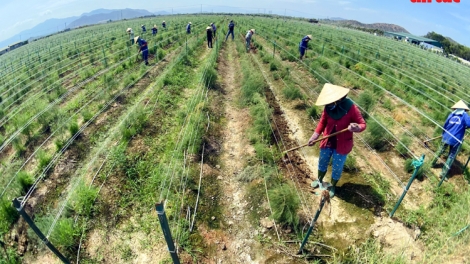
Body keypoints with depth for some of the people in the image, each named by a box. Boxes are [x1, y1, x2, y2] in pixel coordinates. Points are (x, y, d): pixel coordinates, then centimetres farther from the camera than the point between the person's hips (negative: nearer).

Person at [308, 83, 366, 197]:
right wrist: (314, 136, -9)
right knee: (322, 163, 24)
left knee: (336, 169, 15)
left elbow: (362, 124, -15)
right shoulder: (328, 108, -15)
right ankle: (320, 180, 52)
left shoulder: (351, 108, -24)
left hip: (342, 145, -3)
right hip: (327, 142, 3)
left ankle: (332, 187, 43)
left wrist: (357, 128, -39)